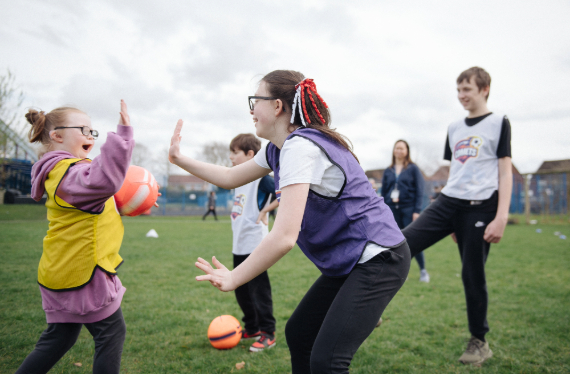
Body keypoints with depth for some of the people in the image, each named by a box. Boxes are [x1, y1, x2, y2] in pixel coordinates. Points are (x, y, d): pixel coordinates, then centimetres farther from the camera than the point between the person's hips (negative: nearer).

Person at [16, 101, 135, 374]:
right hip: (83, 271, -10)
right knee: (111, 332, 4)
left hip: (65, 269, 10)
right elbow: (103, 181, -42)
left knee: (59, 337, 20)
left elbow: (95, 203, 26)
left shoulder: (60, 171, 16)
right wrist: (123, 134, -41)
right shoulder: (68, 171, -19)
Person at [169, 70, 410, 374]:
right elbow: (231, 177, 21)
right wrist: (179, 158, 18)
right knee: (298, 334, 17)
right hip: (349, 261, 10)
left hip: (379, 258, -10)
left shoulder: (300, 147, -23)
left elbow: (284, 236, -28)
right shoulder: (277, 149, 8)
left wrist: (233, 279, -17)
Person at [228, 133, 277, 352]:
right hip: (239, 245, 9)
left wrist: (266, 211, -16)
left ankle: (268, 334, 10)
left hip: (255, 245, -9)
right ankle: (252, 328, 31)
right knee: (241, 291, 16)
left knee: (259, 290, -2)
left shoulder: (261, 177, -12)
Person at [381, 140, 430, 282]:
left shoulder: (413, 168, 2)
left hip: (408, 208, -3)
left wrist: (417, 210, -9)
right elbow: (383, 192, 14)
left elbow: (419, 190, -2)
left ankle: (423, 271, 7)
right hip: (392, 209, 3)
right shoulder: (388, 171, 12)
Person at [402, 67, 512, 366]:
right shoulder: (454, 128, 17)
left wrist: (501, 217, -12)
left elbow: (505, 173, -3)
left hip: (480, 207, -5)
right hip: (447, 203, 5)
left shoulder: (499, 123, 1)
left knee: (472, 275, 2)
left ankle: (479, 342, 22)